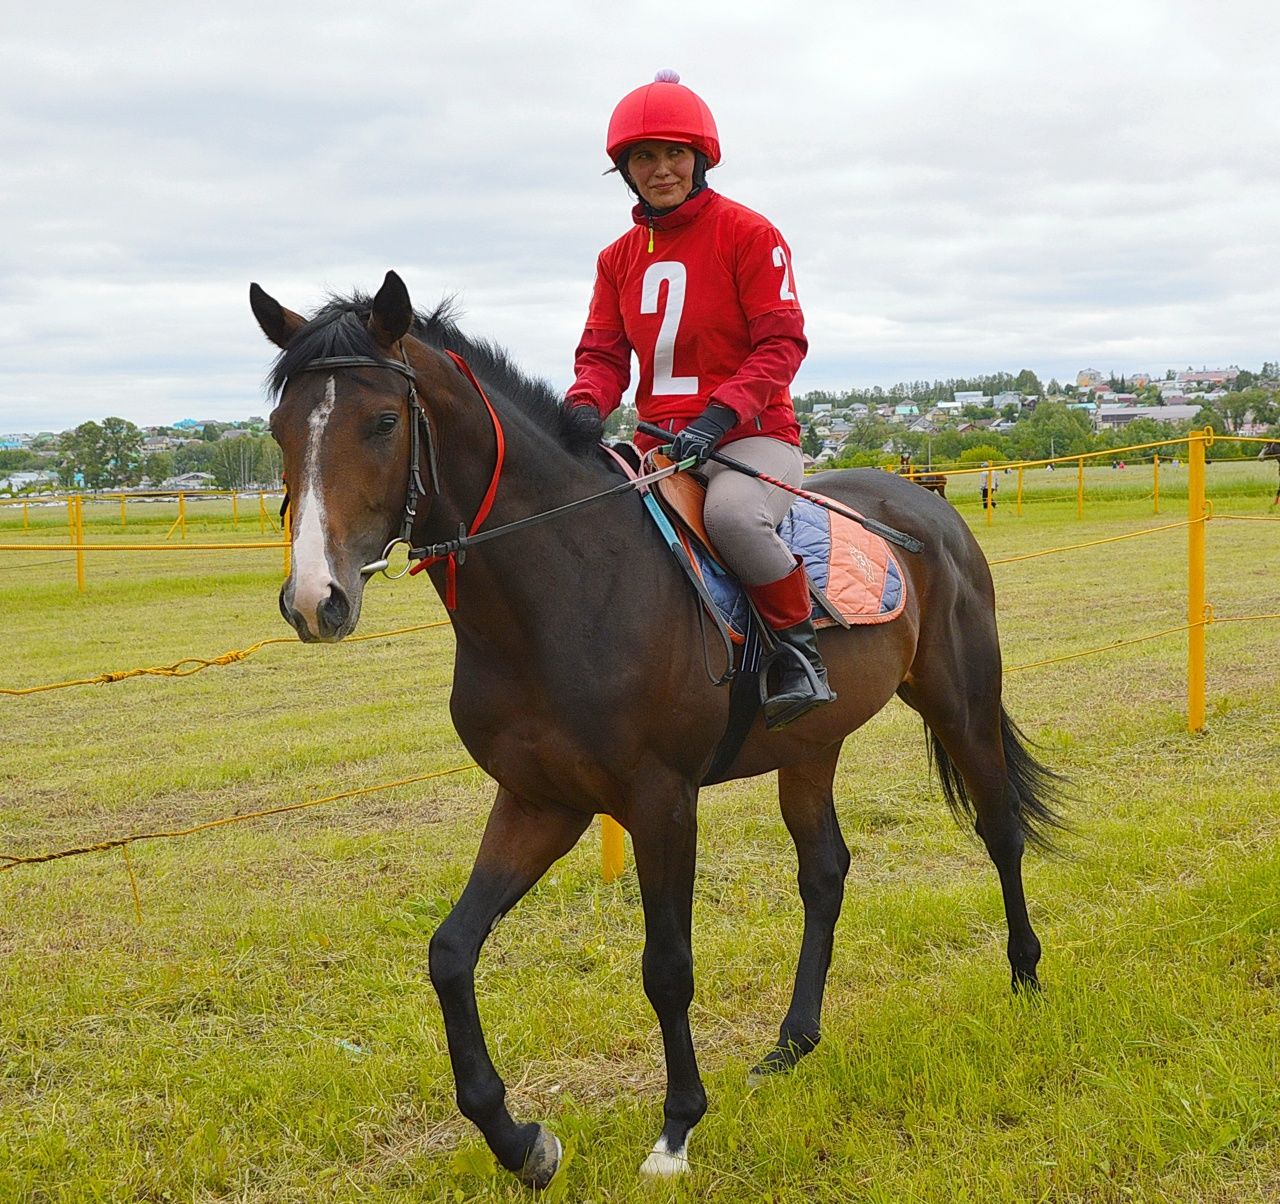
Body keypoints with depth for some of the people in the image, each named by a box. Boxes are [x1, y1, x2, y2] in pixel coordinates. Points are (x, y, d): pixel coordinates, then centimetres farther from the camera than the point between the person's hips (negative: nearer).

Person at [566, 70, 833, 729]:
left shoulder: (748, 233, -3)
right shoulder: (619, 257, 14)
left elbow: (781, 344, -10)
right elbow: (603, 354, 9)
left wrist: (716, 417, -24)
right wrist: (584, 408, -16)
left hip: (751, 435, -6)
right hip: (658, 446, 6)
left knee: (730, 511, -38)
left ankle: (800, 648, -16)